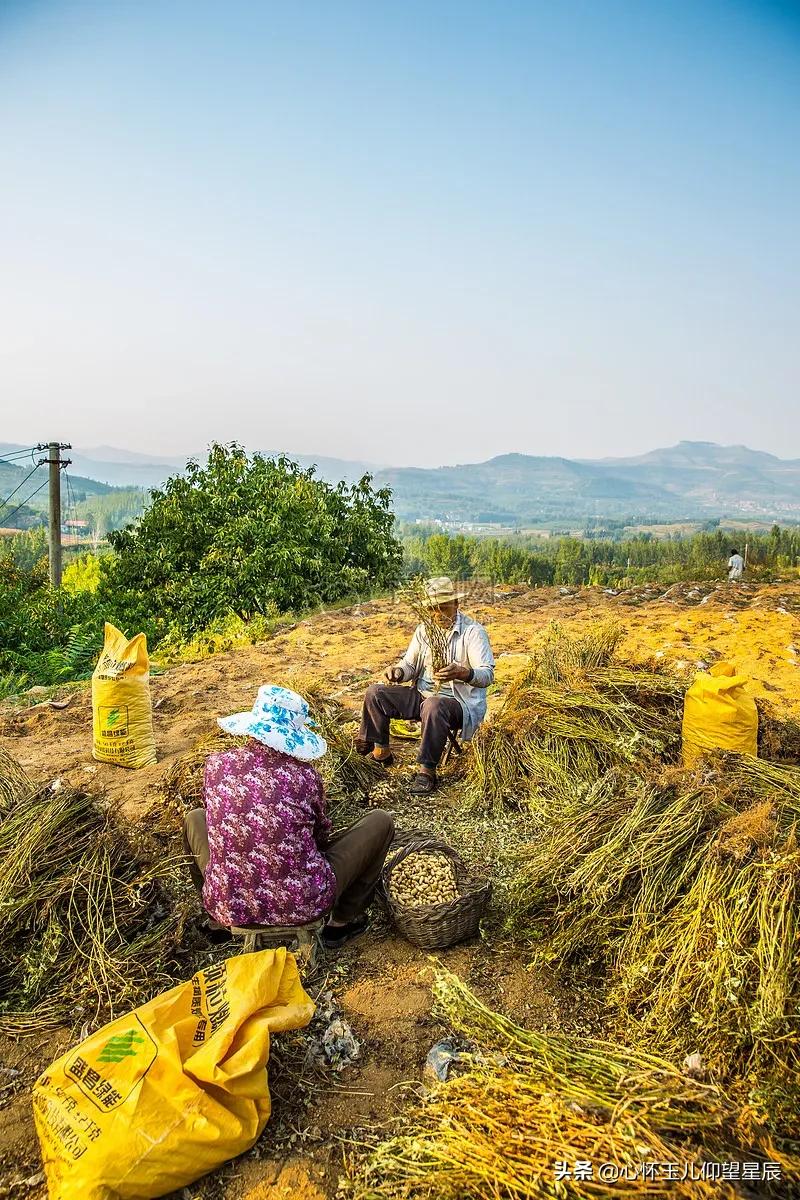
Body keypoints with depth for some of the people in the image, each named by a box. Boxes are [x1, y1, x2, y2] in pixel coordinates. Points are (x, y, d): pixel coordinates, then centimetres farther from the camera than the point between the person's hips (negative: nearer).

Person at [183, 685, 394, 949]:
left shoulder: (216, 764, -6)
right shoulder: (305, 775, -11)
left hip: (228, 907, 3)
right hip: (303, 905, -3)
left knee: (194, 818, 28)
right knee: (381, 821, 12)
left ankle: (219, 923, 38)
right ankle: (342, 922, 23)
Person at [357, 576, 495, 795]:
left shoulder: (473, 631, -10)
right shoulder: (424, 629, 9)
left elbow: (488, 674, -18)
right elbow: (410, 664, 15)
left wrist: (463, 673, -39)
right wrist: (398, 671, -10)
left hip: (458, 701, -6)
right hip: (421, 695, 7)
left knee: (433, 706, -40)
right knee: (376, 692, -8)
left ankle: (427, 771, -26)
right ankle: (380, 752, 2)